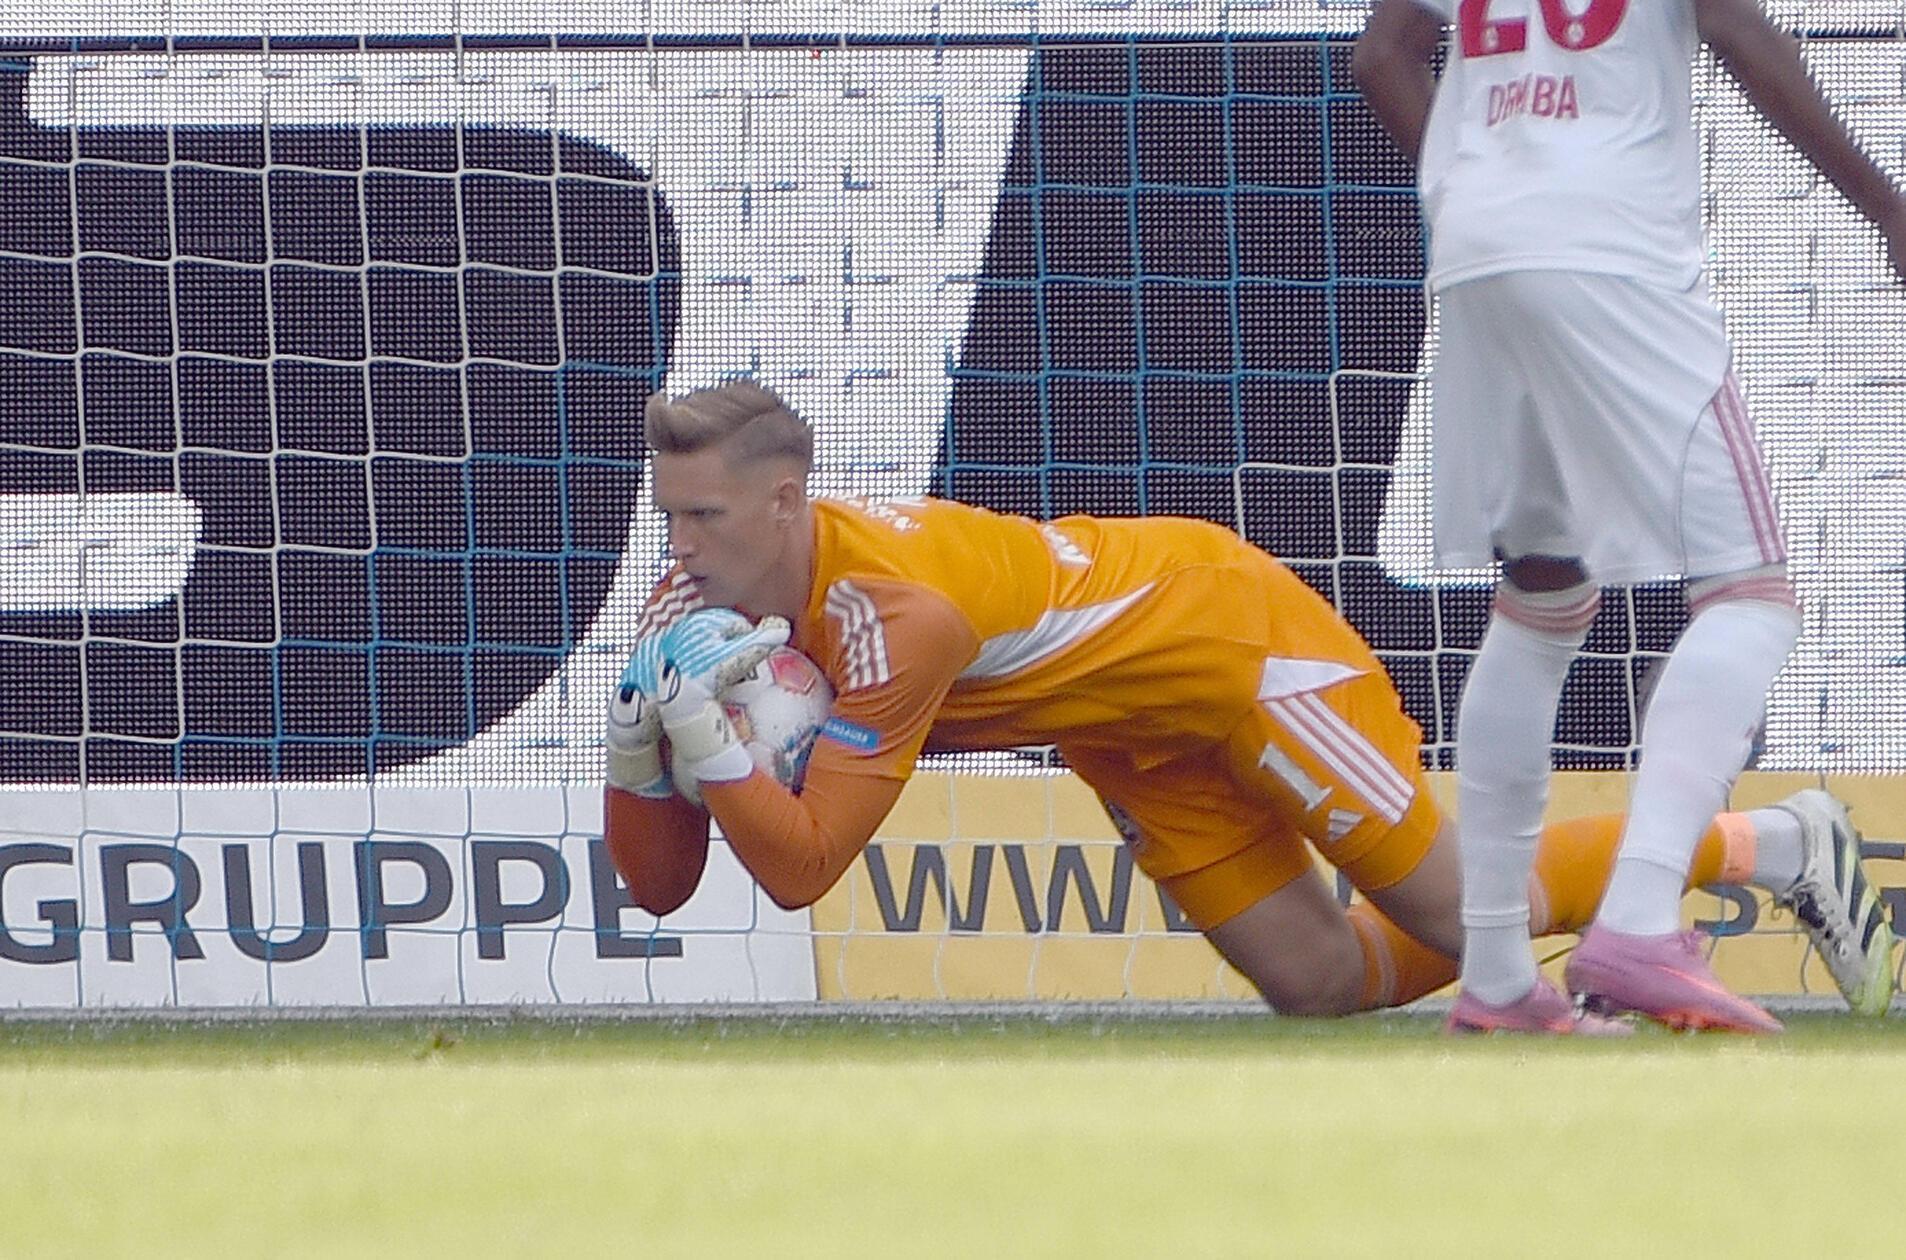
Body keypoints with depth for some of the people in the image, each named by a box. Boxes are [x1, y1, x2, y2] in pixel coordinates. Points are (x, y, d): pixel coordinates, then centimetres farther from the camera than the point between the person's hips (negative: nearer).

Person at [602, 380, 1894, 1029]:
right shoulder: (704, 603, -11)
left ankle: (1777, 847, 14)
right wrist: (642, 740, -27)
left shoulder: (889, 608, -35)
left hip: (1229, 628, -8)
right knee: (1324, 982, 3)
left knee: (1463, 908, -5)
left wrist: (702, 728, -46)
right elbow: (658, 882, -10)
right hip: (1138, 740, 8)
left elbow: (803, 866, -38)